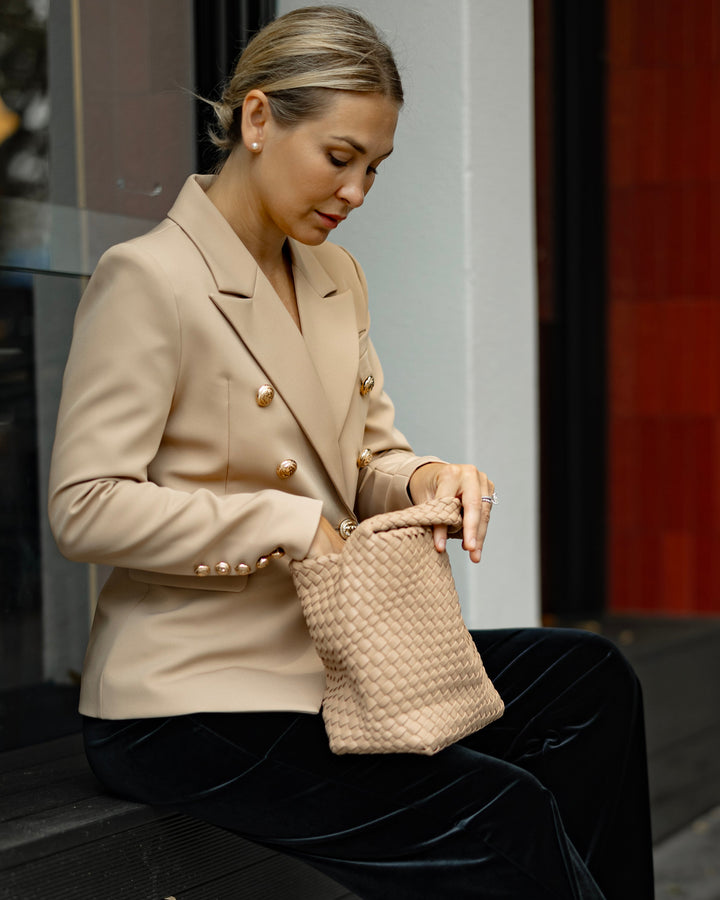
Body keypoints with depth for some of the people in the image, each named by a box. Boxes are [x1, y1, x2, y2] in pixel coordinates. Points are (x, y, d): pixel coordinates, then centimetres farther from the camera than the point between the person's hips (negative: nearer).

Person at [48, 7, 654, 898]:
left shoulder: (335, 276, 14)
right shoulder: (146, 279, -12)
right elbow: (85, 506, -18)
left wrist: (421, 478, -8)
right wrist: (289, 526, -20)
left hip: (321, 656, 8)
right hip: (188, 700, -8)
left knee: (588, 679, -4)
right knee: (501, 816, -20)